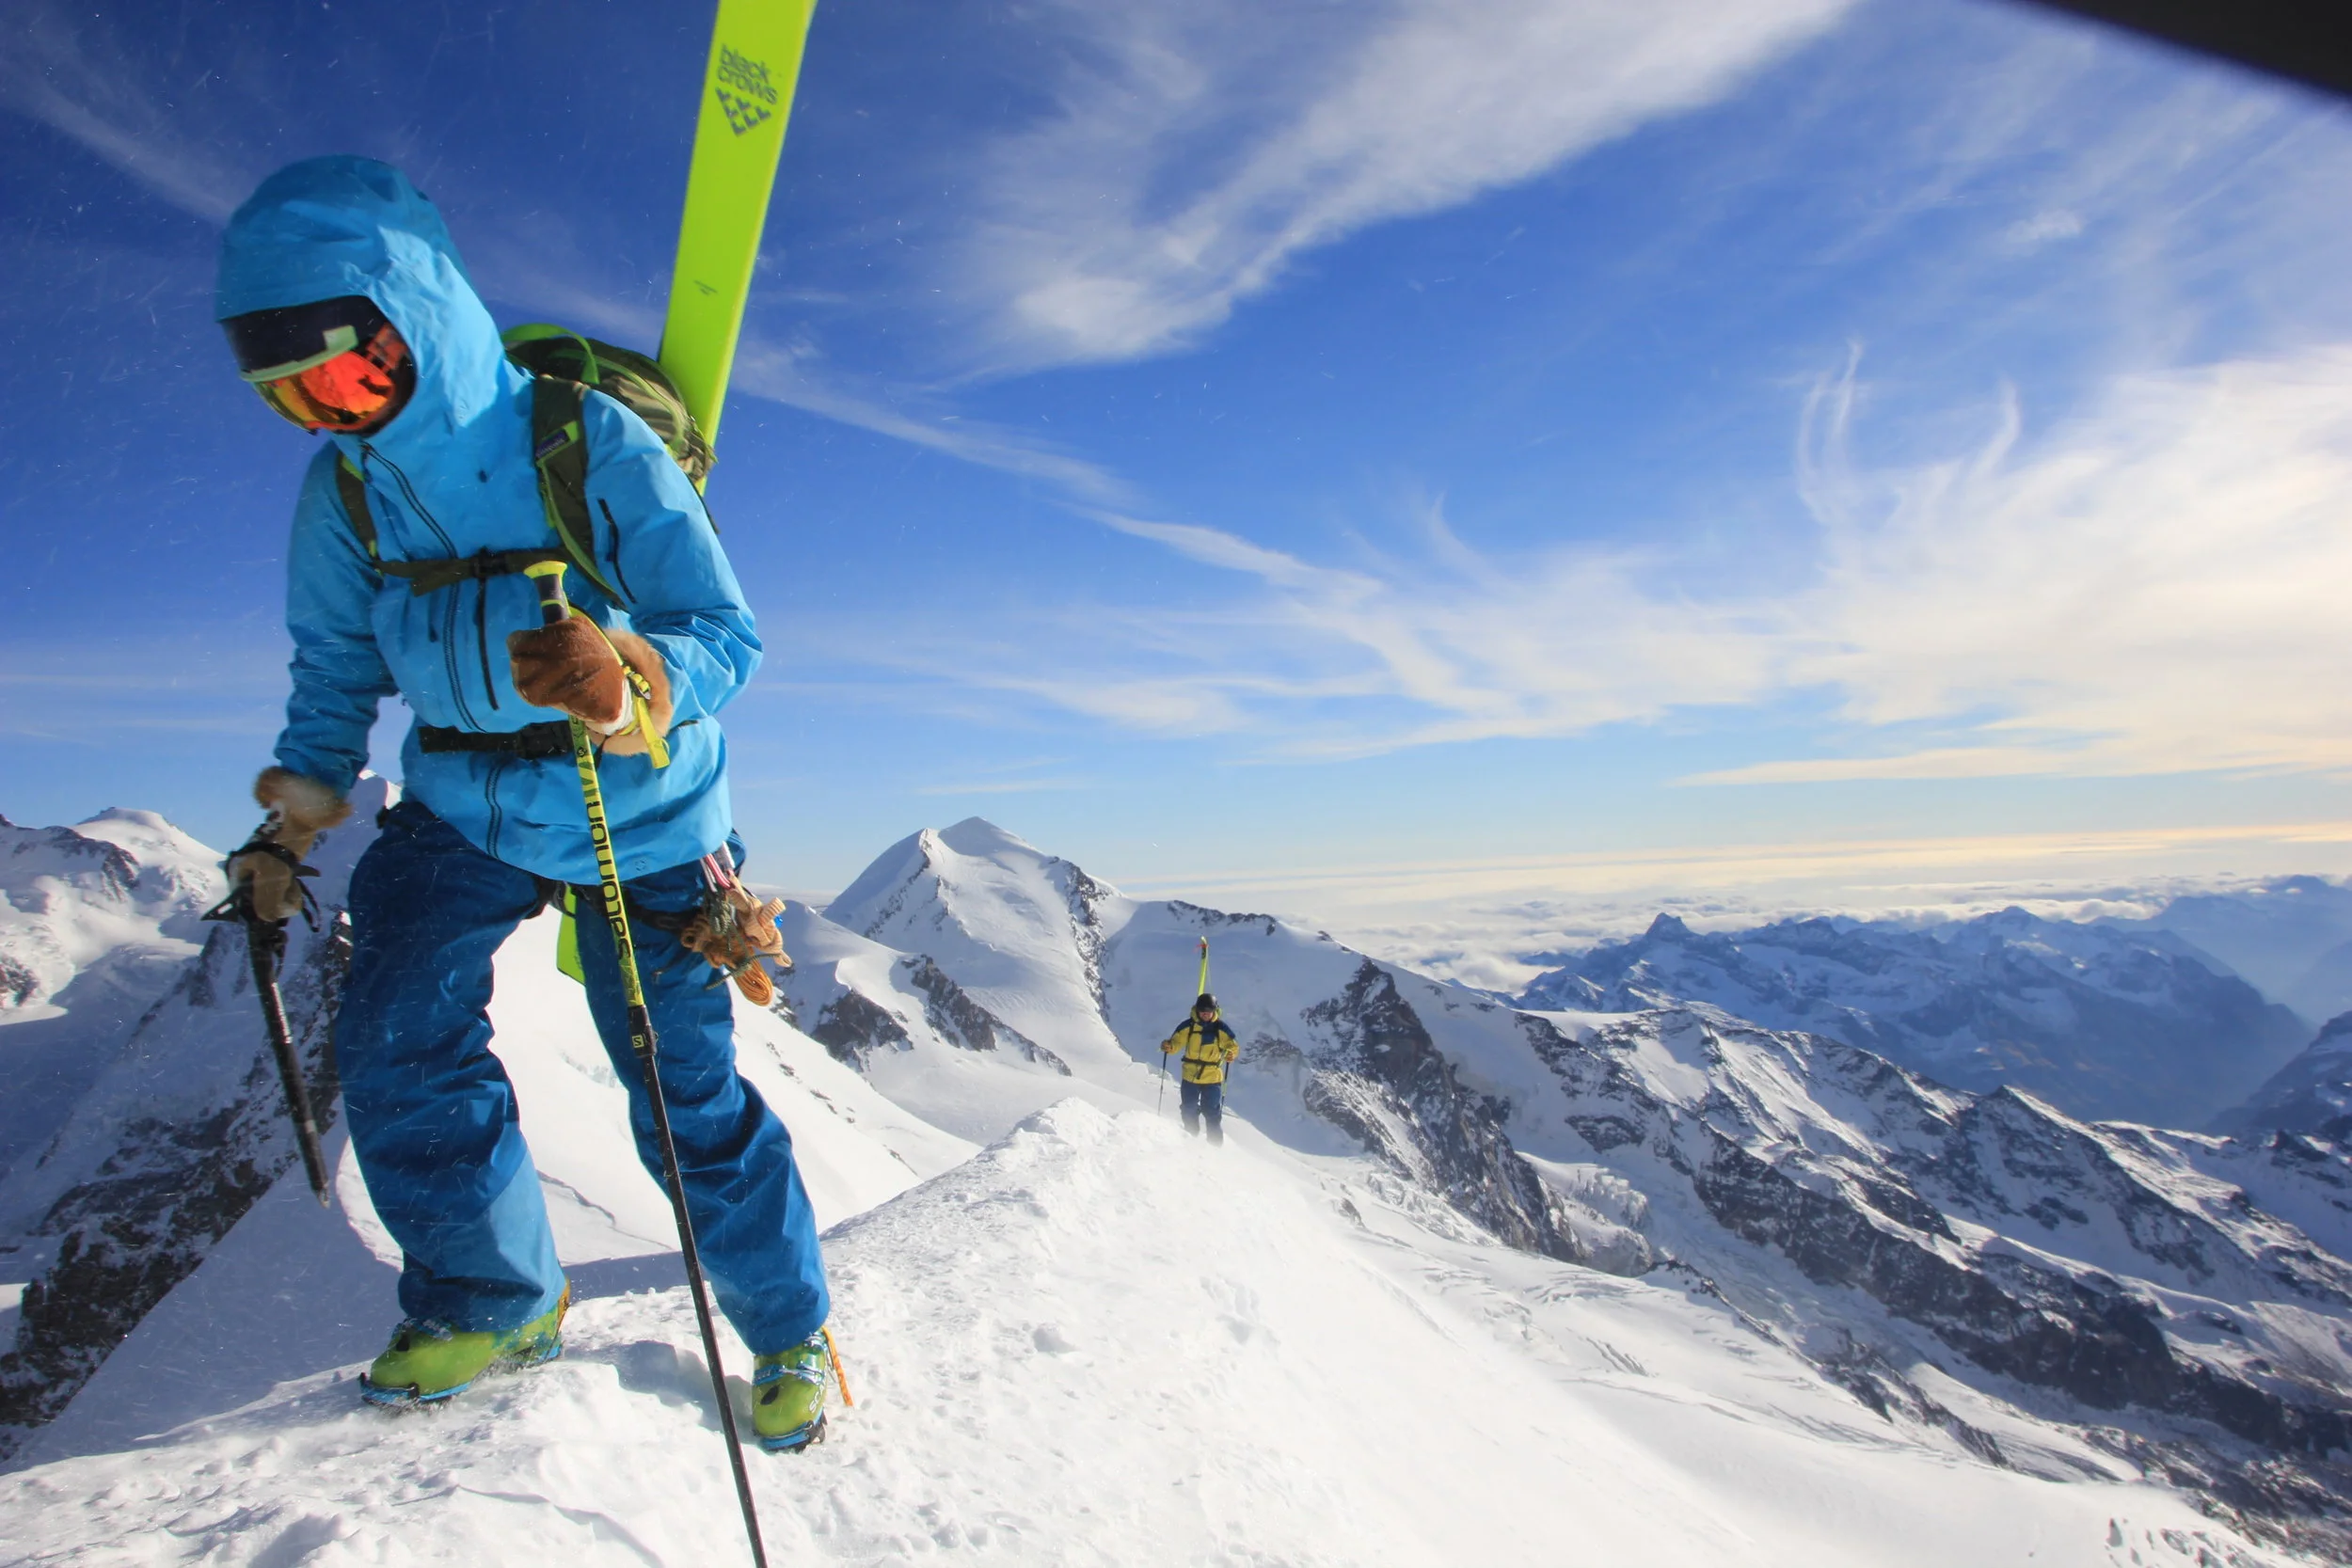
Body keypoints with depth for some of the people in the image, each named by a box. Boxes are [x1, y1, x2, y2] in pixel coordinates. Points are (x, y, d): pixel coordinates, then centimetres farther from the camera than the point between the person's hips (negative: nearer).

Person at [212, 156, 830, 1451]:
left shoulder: (594, 446, -20)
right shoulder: (345, 482, -4)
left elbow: (726, 636, -23)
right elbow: (336, 663, 11)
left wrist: (628, 679, -44)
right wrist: (292, 821, 7)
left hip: (637, 815, -5)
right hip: (462, 803, 5)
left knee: (687, 1097, -2)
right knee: (393, 1045, -7)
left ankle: (789, 1329, 22)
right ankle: (497, 1303, 18)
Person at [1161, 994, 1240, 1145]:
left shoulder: (1220, 1029, -6)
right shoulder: (1188, 1026, -5)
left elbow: (1233, 1046, -6)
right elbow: (1176, 1042, -5)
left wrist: (1230, 1053, -29)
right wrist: (1168, 1047, -27)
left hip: (1212, 1078, -2)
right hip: (1190, 1077, 2)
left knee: (1212, 1114, 0)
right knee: (1189, 1113, 12)